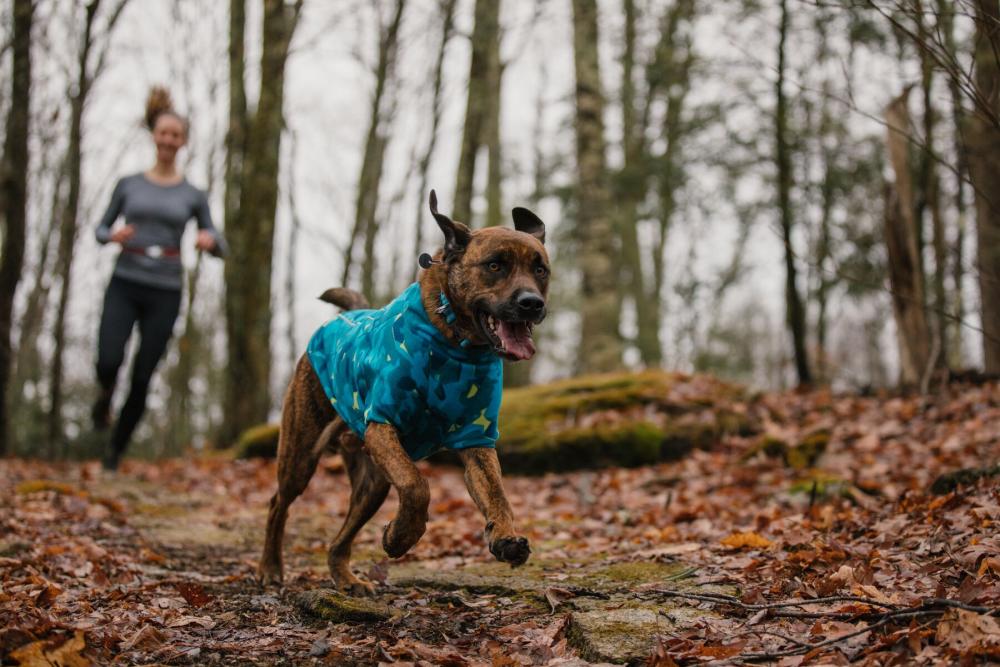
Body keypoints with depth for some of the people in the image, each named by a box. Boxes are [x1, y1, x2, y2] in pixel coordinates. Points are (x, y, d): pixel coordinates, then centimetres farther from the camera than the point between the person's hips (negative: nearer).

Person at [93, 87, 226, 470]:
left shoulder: (193, 195, 6)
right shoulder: (128, 185, 8)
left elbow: (219, 248, 7)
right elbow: (100, 230, 15)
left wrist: (210, 241, -18)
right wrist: (114, 236, -10)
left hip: (164, 294, 0)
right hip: (125, 285, 0)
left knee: (142, 380, -1)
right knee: (109, 363, -20)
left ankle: (115, 452, 19)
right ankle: (106, 394, 18)